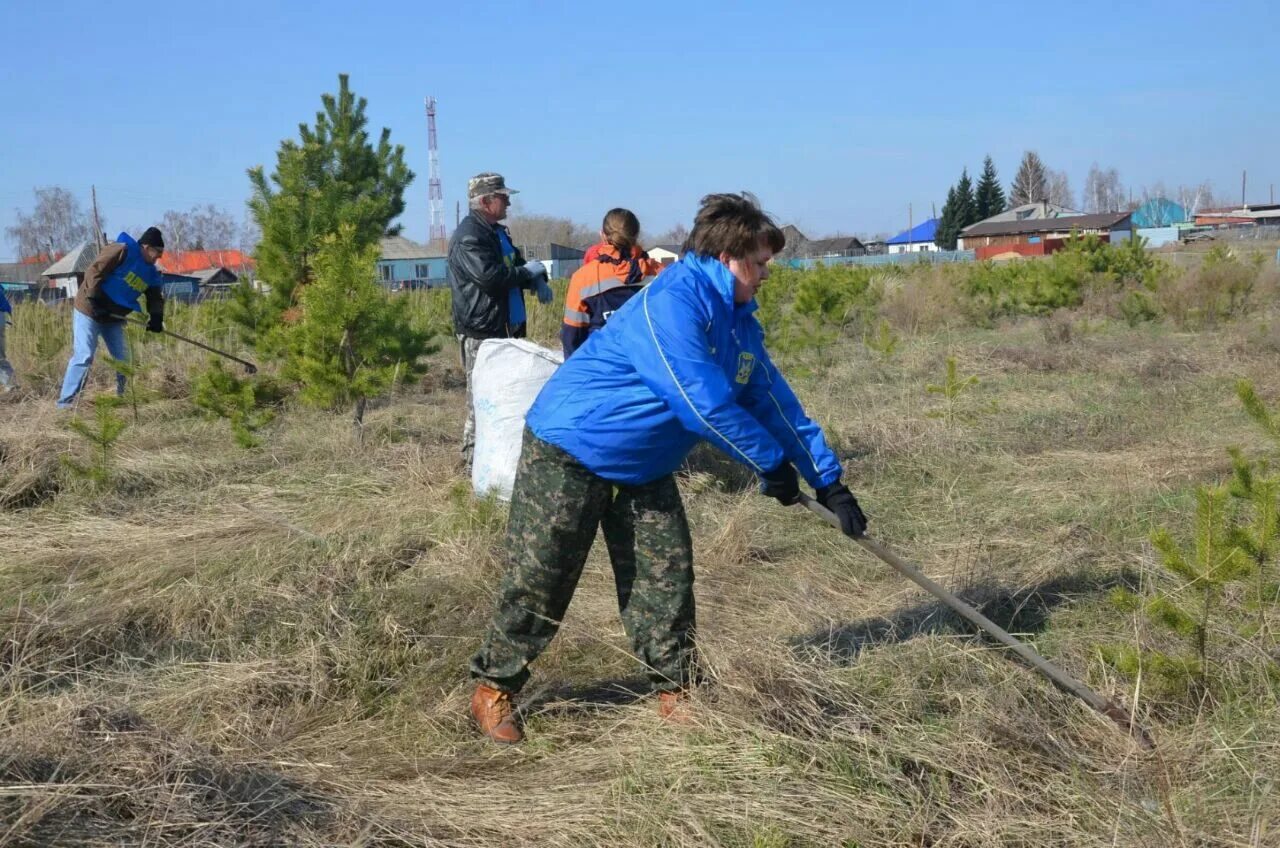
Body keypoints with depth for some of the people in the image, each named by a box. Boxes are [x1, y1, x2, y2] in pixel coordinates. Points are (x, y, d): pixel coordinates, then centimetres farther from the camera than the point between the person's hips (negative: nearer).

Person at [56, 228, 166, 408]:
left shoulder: (150, 272, 6)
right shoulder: (122, 251, -19)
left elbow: (155, 296, 8)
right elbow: (95, 271, -23)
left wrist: (156, 318, -10)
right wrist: (95, 300, -25)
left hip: (113, 318, 8)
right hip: (89, 311, -8)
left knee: (123, 359, 7)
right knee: (83, 357, -13)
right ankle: (65, 402, -10)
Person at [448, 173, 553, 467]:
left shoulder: (498, 233, 17)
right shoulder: (468, 236, -14)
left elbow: (517, 264, 29)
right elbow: (489, 275, -26)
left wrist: (537, 280, 6)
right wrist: (527, 272, -12)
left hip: (506, 328, 10)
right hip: (480, 332, -10)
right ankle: (474, 462, -3)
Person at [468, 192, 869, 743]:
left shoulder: (739, 324, 4)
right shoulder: (671, 304, -27)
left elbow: (774, 401, 7)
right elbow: (703, 404, -29)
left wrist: (830, 482, 4)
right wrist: (772, 463, -18)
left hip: (645, 470, 9)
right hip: (568, 455, -9)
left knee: (666, 577, 3)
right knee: (537, 581, -1)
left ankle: (676, 691, 14)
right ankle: (493, 687, 15)